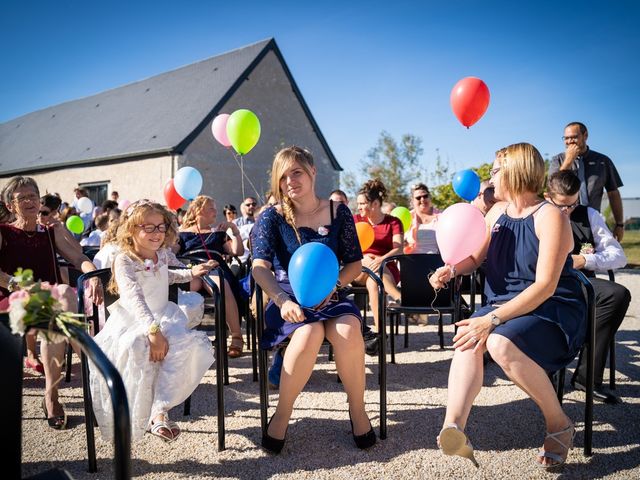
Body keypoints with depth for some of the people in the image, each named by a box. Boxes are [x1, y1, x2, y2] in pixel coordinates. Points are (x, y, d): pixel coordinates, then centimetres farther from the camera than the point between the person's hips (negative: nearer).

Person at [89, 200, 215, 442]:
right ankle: (138, 417, -20)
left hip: (164, 318, 5)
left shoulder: (164, 254, 7)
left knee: (192, 345, -26)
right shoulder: (124, 260, -11)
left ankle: (159, 411, -27)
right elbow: (134, 298, -27)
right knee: (135, 347, -38)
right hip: (132, 322, -4)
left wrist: (190, 273, 17)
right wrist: (153, 330, -39)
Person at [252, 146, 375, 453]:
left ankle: (358, 410, -9)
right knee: (309, 334, -35)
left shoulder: (338, 213, 6)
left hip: (331, 297, 2)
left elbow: (355, 263, 8)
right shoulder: (272, 217, 1)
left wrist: (333, 284, -13)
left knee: (348, 331, -32)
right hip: (288, 298, -1)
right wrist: (282, 300, -30)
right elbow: (260, 267, -11)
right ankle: (282, 416, -14)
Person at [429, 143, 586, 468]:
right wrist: (452, 269, -9)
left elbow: (545, 286, -20)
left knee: (501, 343, -34)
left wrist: (492, 320, -29)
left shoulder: (550, 217, -12)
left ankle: (559, 424, -11)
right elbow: (474, 259, 16)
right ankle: (453, 430, -42)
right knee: (468, 339, -27)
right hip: (506, 305, 6)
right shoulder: (498, 212, 11)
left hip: (553, 309, -5)